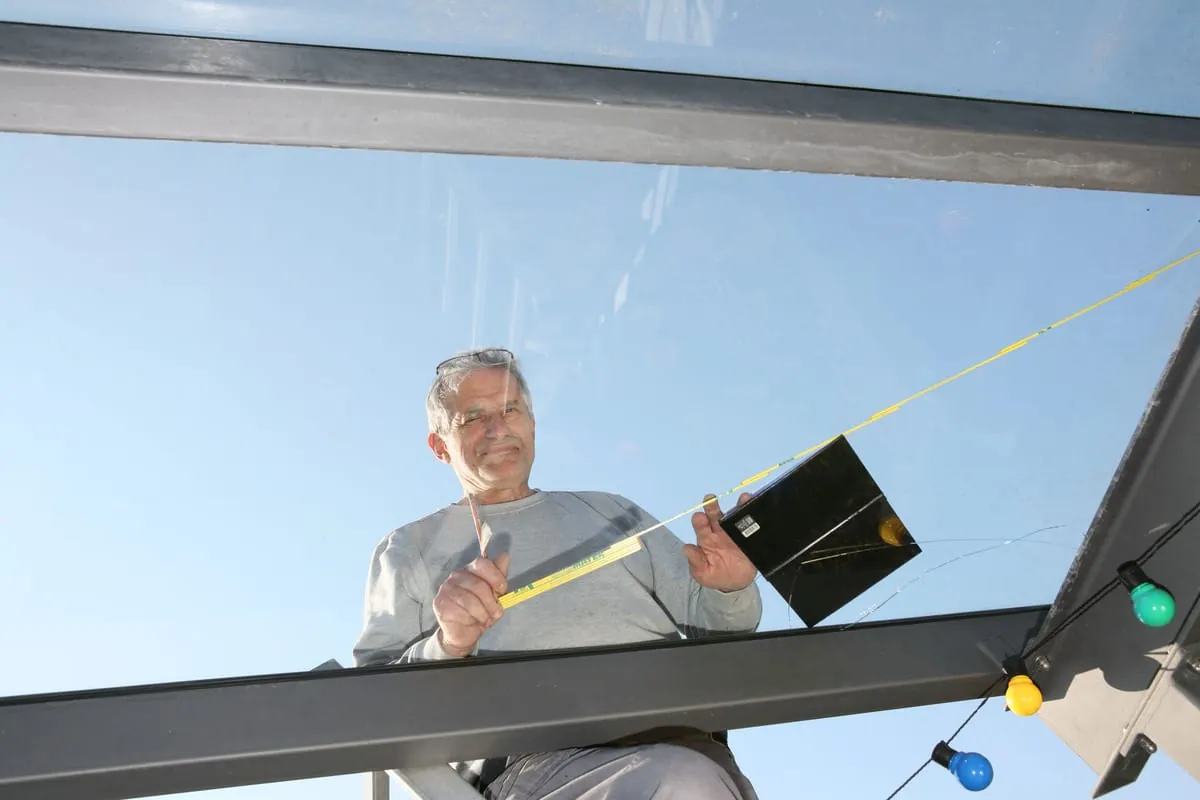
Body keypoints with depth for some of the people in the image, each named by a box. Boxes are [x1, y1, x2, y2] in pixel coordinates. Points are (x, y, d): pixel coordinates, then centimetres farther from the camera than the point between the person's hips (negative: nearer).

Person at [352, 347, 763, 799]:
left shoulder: (610, 511, 28)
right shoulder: (409, 548, 19)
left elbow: (705, 617, 22)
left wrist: (731, 592, -3)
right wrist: (448, 647, -13)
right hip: (532, 755, -4)